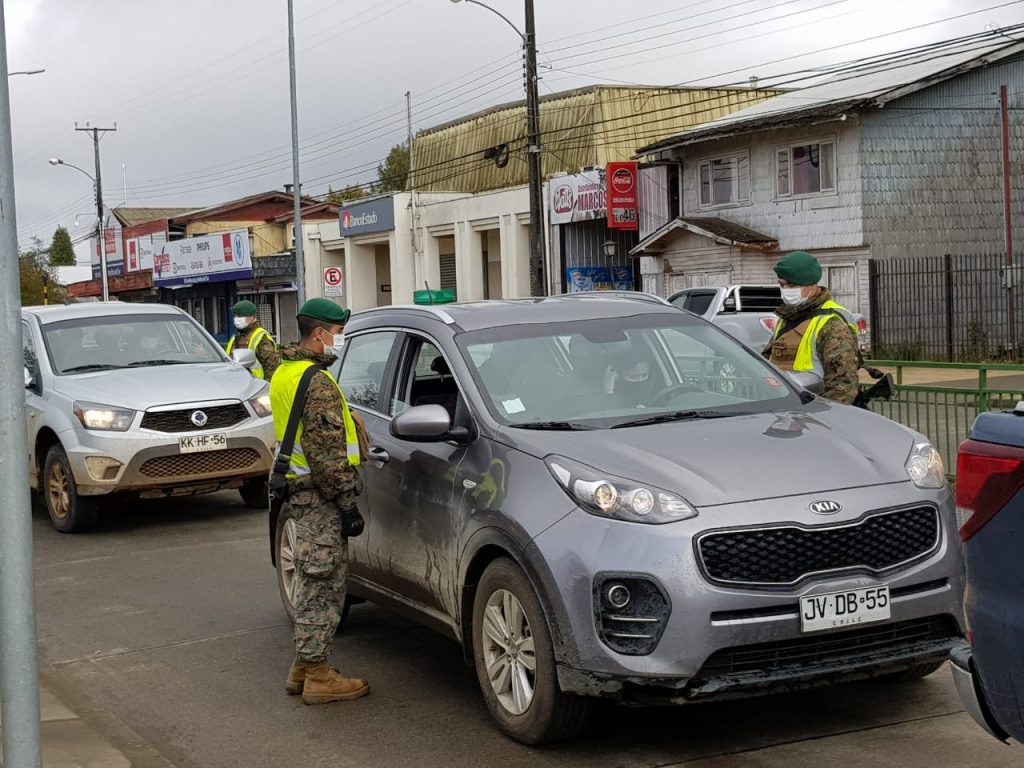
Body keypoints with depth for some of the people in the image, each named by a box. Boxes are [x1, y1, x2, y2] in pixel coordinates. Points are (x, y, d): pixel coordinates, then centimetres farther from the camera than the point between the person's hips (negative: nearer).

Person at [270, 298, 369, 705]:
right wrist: (348, 499, -16)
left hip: (297, 488, 10)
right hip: (318, 495, -10)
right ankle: (317, 675, 1)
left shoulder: (284, 373, 15)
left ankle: (303, 666, 26)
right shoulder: (318, 383, -18)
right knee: (323, 584, -4)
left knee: (312, 581, 18)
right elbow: (327, 453, -21)